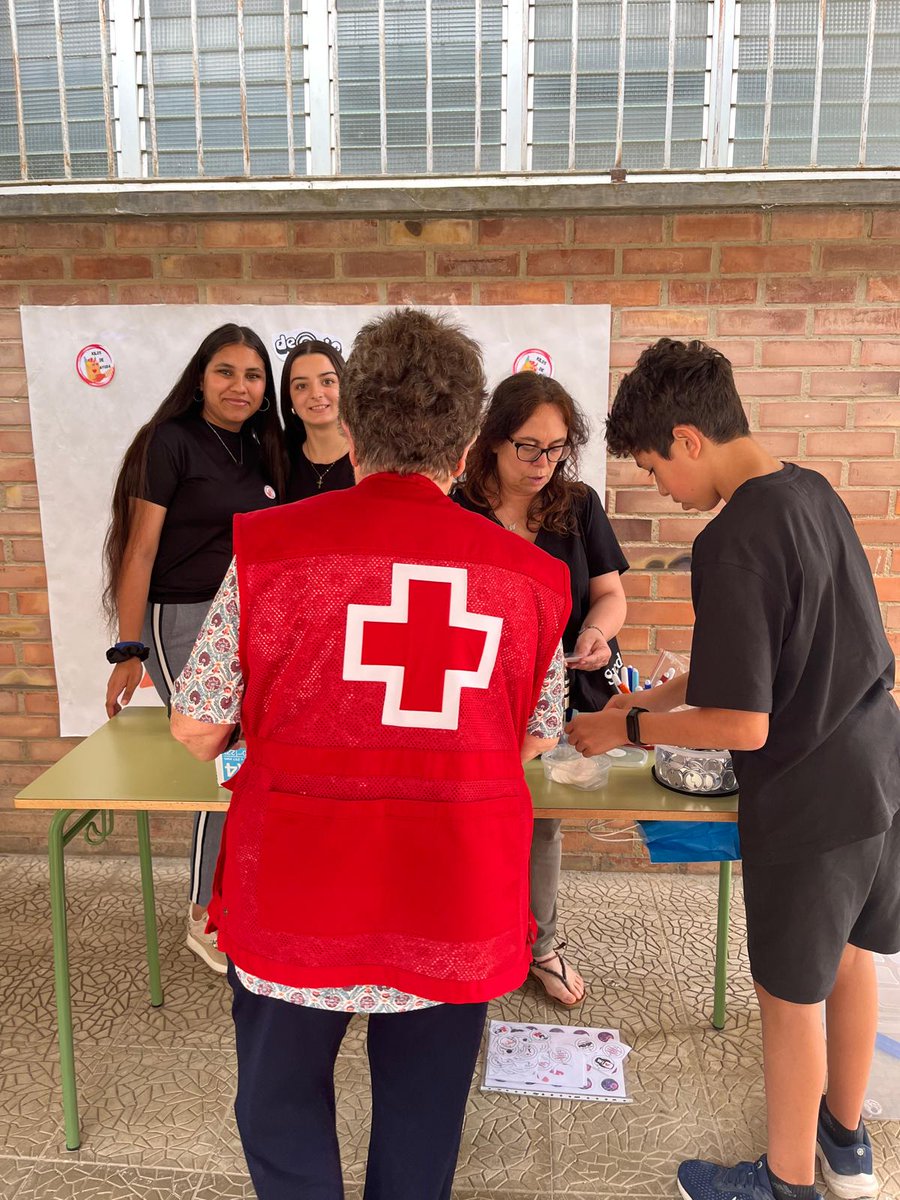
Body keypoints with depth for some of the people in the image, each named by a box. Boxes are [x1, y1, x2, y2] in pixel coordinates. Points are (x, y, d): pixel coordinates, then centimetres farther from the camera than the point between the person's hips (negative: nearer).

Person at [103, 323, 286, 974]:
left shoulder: (260, 451, 11)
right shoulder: (171, 442, -8)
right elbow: (140, 550, -11)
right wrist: (128, 652, -14)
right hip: (183, 623, -6)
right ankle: (207, 916, 17)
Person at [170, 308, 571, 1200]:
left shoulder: (269, 546, -10)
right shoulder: (528, 573, -4)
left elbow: (196, 728, -4)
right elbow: (538, 738, 7)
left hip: (296, 893, -1)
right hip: (457, 901, 2)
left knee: (281, 1117, 24)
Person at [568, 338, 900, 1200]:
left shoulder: (733, 541, -25)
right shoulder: (813, 491, 1)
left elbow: (743, 725, -25)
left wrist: (628, 728, -11)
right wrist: (656, 697, 10)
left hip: (808, 801, -8)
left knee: (792, 995, 12)